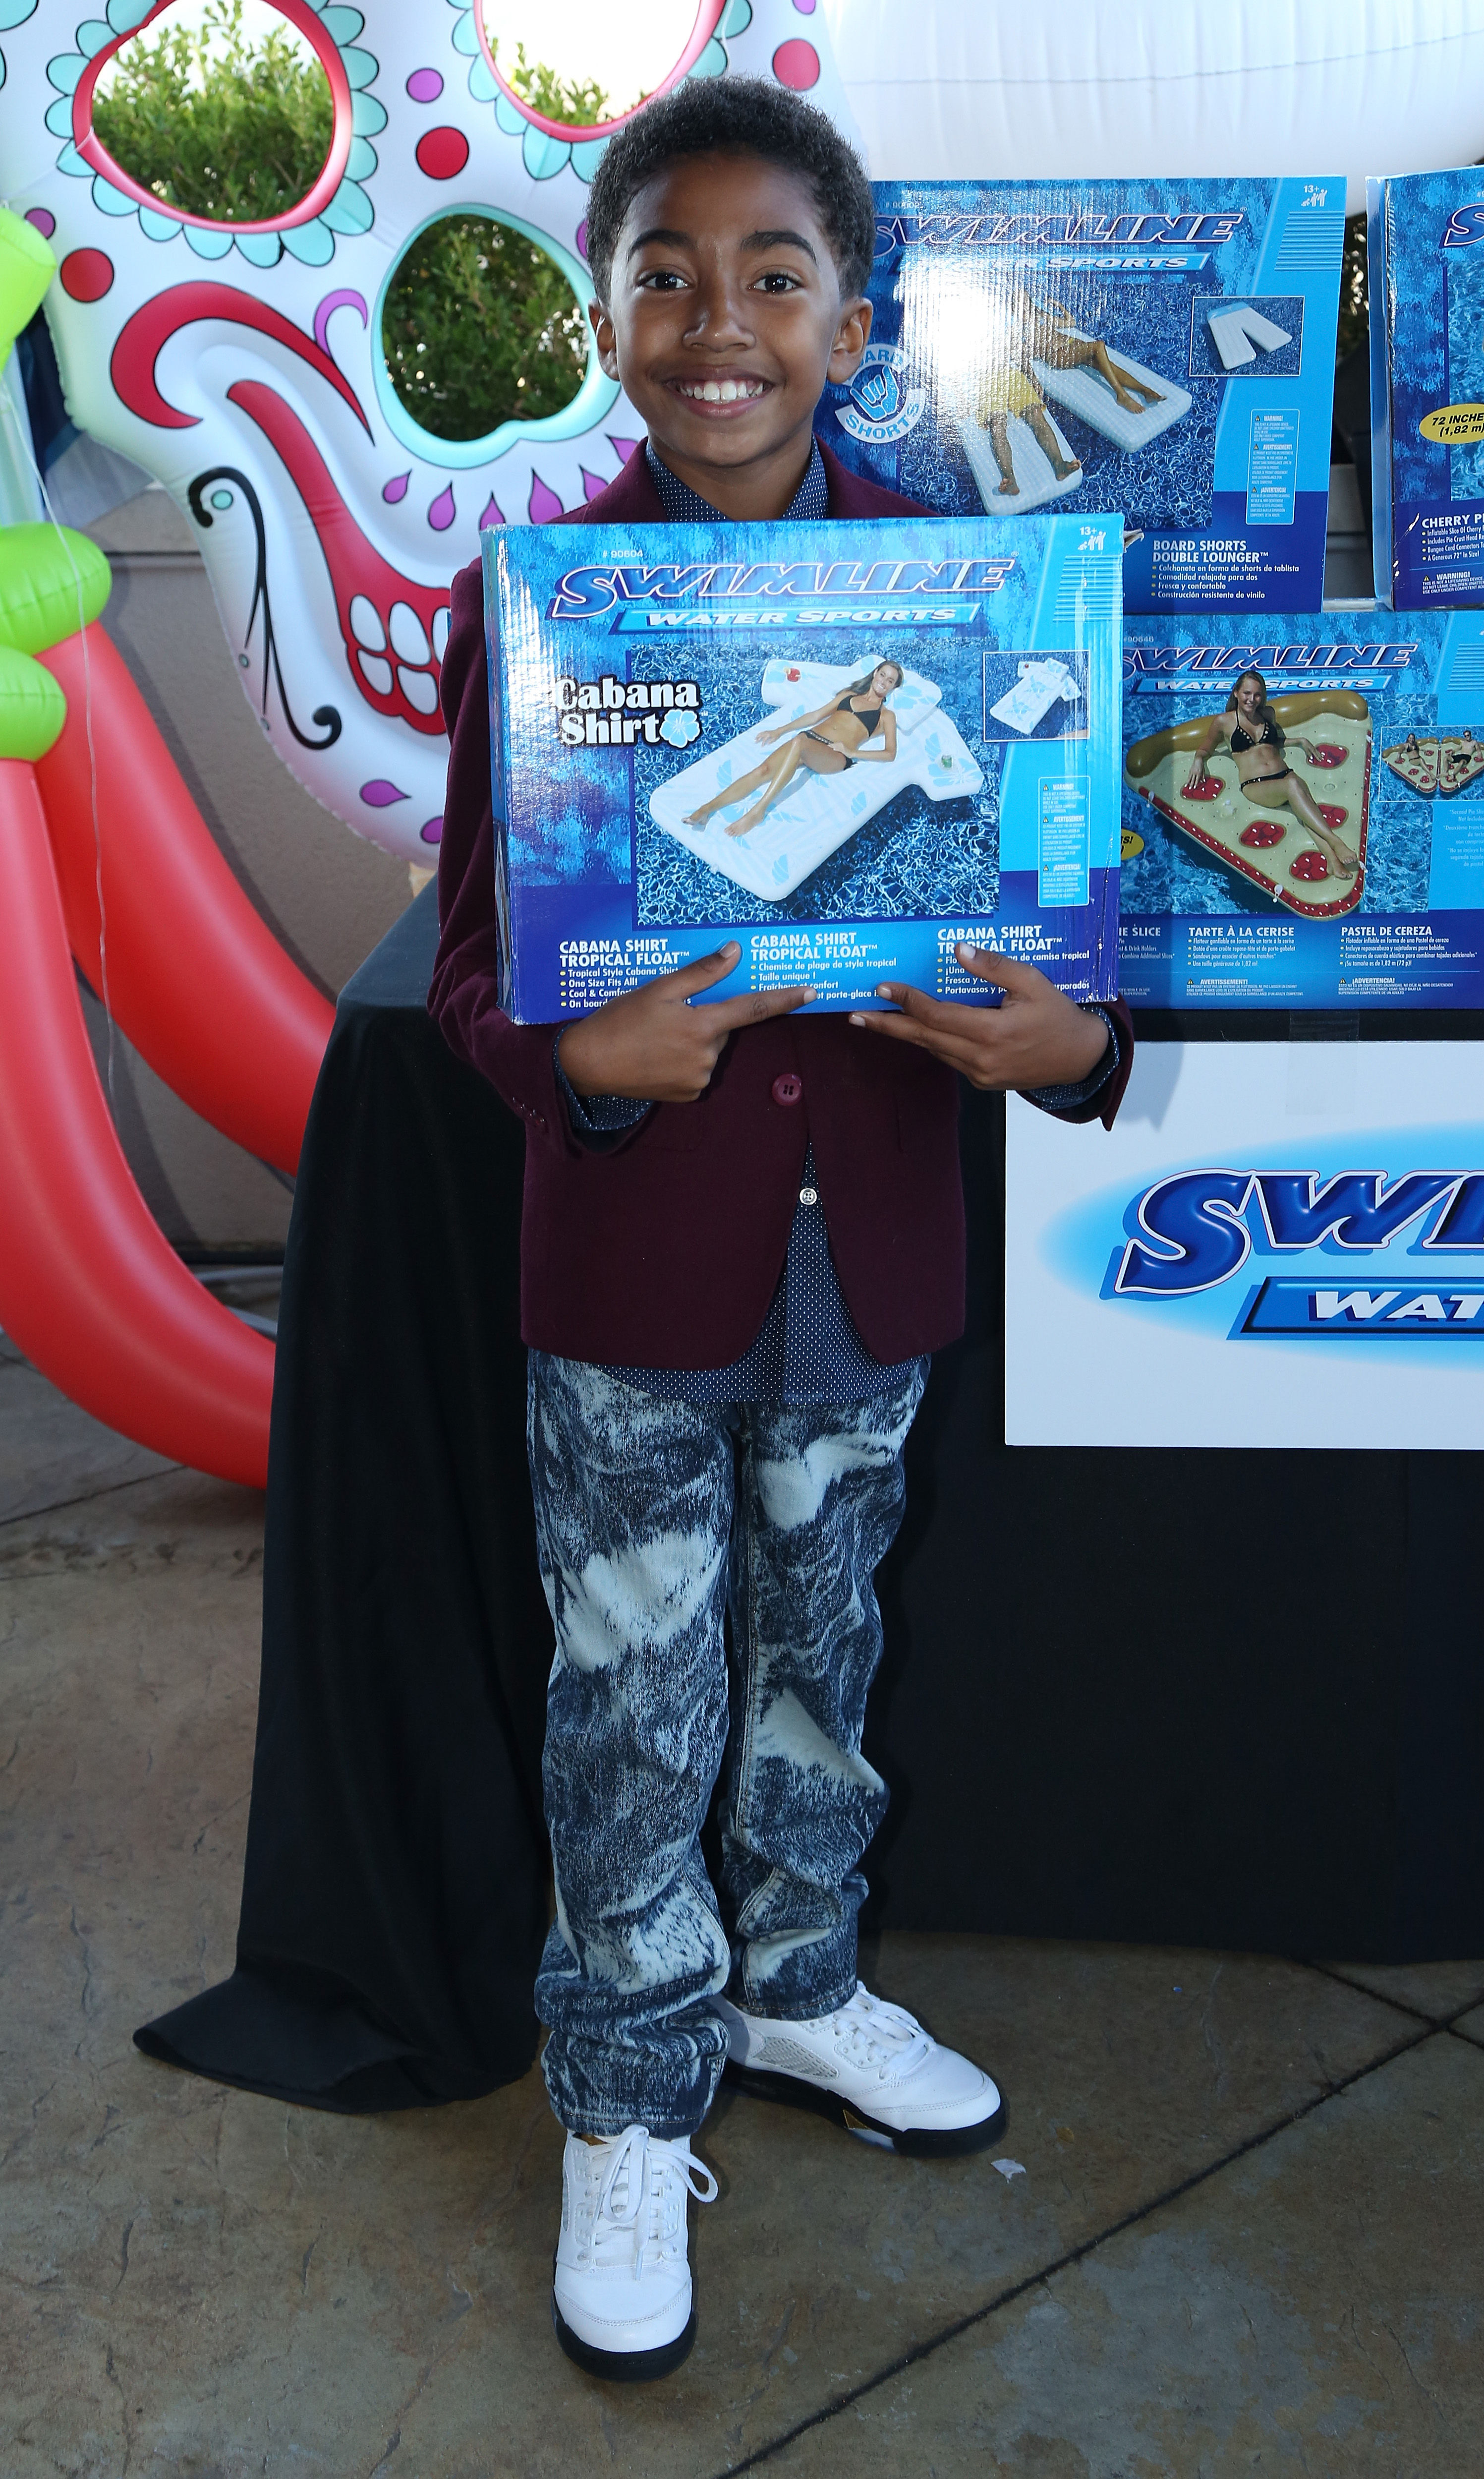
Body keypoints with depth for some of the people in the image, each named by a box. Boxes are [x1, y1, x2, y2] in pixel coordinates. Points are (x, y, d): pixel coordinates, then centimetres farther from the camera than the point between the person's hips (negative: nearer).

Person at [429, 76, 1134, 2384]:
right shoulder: (520, 600, -6)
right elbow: (470, 956, -4)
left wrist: (1070, 1041, -19)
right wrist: (585, 1062, -25)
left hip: (871, 1250, 2)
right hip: (633, 1262, -2)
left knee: (819, 1655, 21)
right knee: (634, 1706, 10)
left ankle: (796, 1989, 46)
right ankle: (630, 2106, 31)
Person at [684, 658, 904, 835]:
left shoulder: (886, 715, 16)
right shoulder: (850, 695, 29)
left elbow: (890, 754, 4)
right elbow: (816, 716, 27)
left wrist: (852, 752, -7)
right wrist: (780, 731, 16)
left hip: (835, 755, -5)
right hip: (810, 737, 5)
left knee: (800, 743, -40)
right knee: (764, 770, -24)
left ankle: (759, 809, -46)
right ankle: (706, 809, -39)